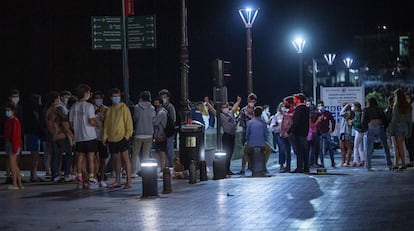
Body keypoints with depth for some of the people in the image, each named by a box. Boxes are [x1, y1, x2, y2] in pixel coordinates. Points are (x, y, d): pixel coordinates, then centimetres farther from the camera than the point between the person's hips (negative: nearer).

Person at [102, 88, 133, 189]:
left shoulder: (124, 108, -2)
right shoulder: (109, 110, 12)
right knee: (116, 159, 11)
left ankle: (128, 181, -5)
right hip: (112, 138, 5)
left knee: (125, 158, -5)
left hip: (122, 137, -5)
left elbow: (128, 122, -4)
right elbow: (106, 124, 14)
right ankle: (117, 181, 17)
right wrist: (105, 136, 6)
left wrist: (127, 135, -12)